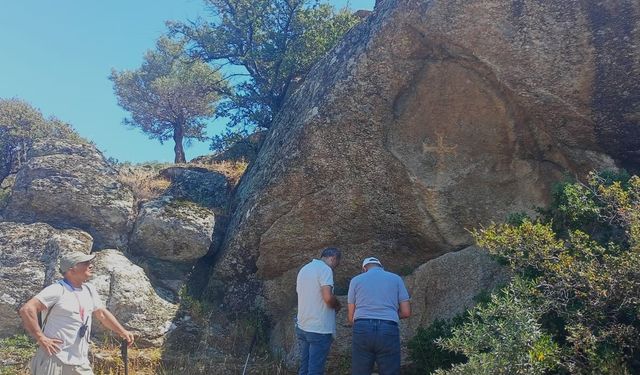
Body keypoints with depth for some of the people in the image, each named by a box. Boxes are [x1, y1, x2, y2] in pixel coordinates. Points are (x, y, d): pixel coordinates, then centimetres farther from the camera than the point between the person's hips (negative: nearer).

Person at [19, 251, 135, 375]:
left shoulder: (89, 290, 9)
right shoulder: (57, 290, -14)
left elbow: (102, 313, 22)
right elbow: (26, 310, -21)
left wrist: (122, 331, 22)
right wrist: (41, 338, -20)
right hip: (53, 360, -7)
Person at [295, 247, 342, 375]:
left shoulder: (303, 269, 15)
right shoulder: (325, 269, -11)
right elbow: (328, 297, -23)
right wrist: (337, 305, -1)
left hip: (302, 326, 8)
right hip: (319, 329, -8)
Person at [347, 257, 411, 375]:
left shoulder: (356, 280, 14)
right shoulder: (396, 279, 14)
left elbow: (350, 317, 12)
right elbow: (406, 312, 10)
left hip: (362, 330, 0)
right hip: (388, 331, 0)